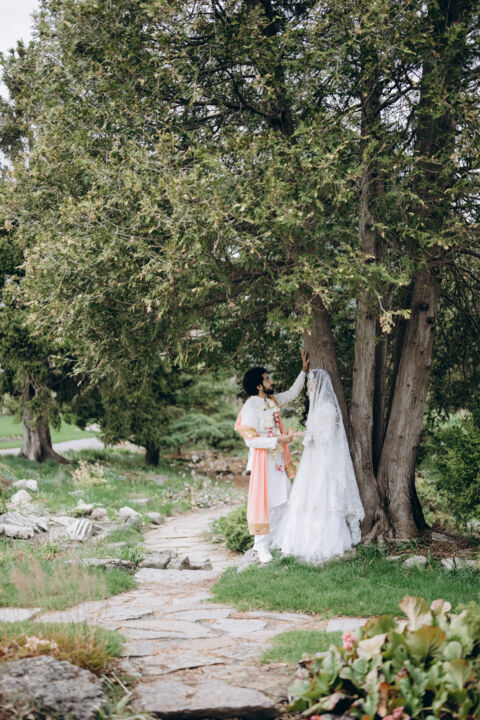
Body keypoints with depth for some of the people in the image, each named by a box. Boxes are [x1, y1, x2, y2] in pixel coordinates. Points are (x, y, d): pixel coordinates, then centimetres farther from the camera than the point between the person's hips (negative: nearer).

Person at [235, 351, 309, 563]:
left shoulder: (272, 401, 8)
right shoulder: (250, 408, -16)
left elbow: (292, 393, 25)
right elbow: (251, 440, -21)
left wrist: (304, 371, 18)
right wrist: (279, 440, -21)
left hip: (278, 459, 8)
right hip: (262, 460, -8)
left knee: (282, 501, 10)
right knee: (263, 501, -4)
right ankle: (261, 547, 4)